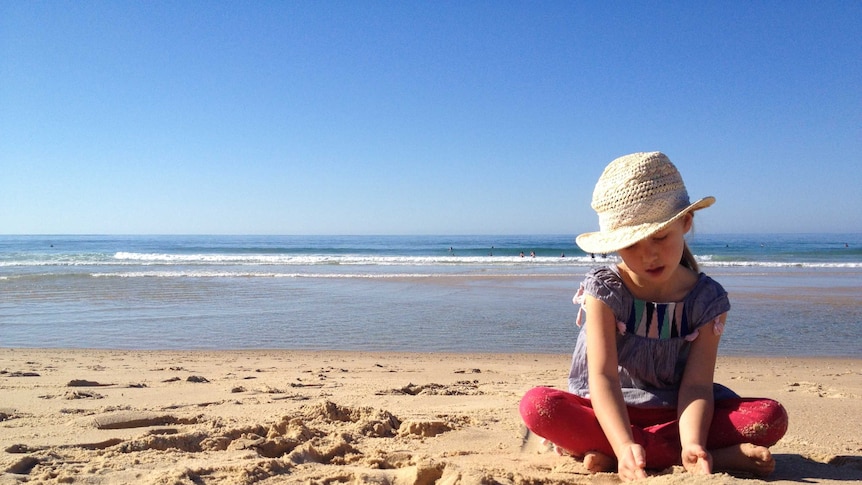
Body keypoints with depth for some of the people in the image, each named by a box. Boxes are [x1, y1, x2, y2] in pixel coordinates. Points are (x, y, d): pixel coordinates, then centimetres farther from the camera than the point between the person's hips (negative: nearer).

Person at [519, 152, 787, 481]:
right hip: (610, 412, -1)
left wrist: (692, 443, -34)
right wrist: (625, 445, -37)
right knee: (537, 405, -31)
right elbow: (602, 376, -22)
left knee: (771, 417, -22)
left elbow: (696, 385, -14)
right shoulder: (604, 289, -12)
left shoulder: (707, 299, -6)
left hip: (673, 412, 2)